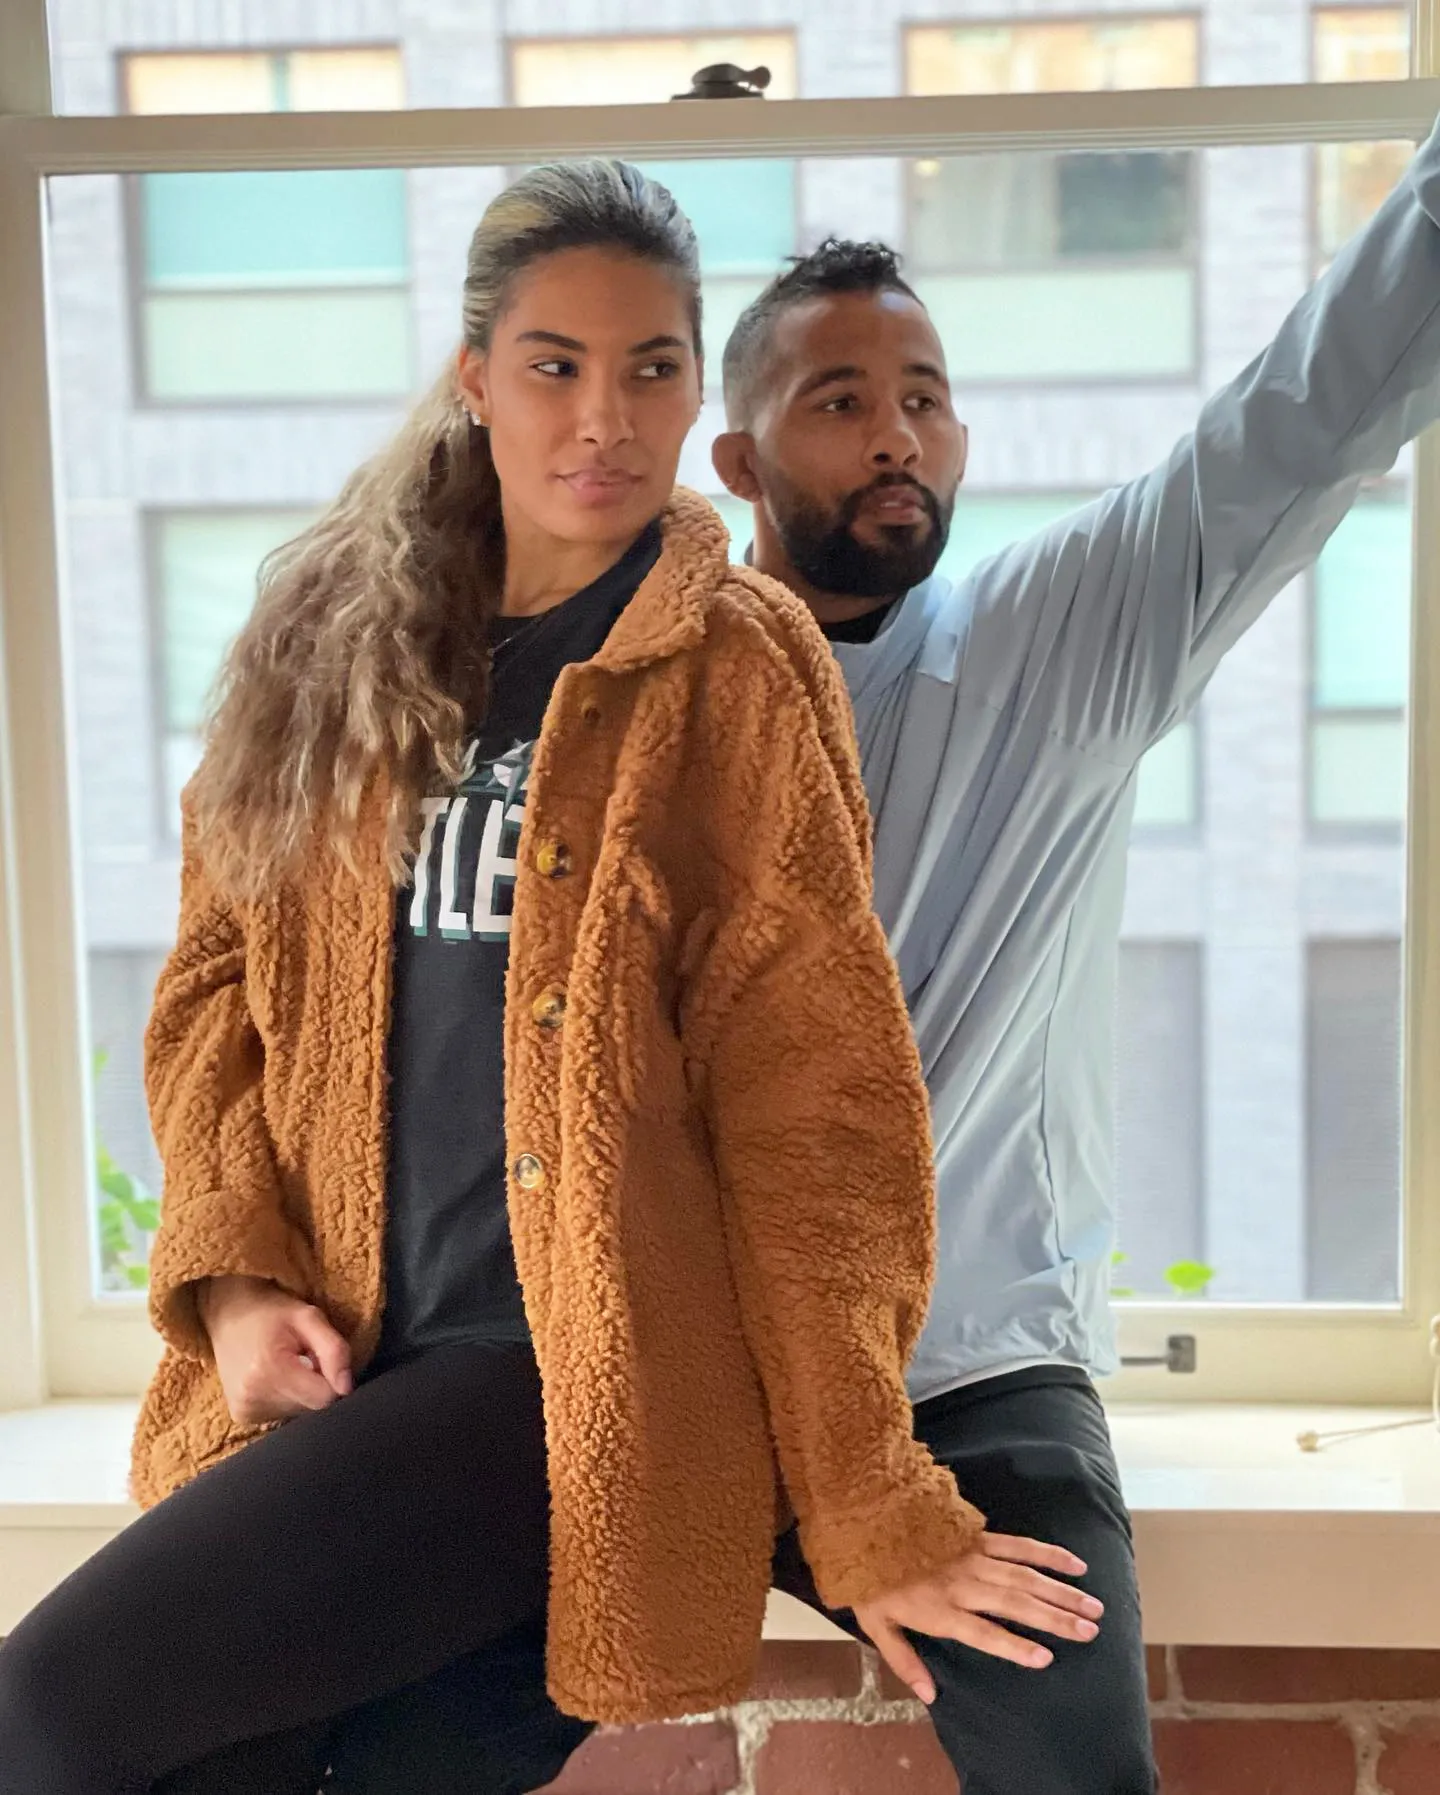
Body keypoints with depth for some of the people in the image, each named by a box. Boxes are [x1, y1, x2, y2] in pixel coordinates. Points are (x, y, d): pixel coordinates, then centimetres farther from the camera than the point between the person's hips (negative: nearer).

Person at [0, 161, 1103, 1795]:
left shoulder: (732, 666, -4)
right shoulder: (338, 645, 10)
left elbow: (810, 1094, -8)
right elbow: (217, 986, 13)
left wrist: (867, 1509, -9)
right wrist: (234, 1272, -3)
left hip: (578, 1376, -5)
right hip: (335, 1371, 5)